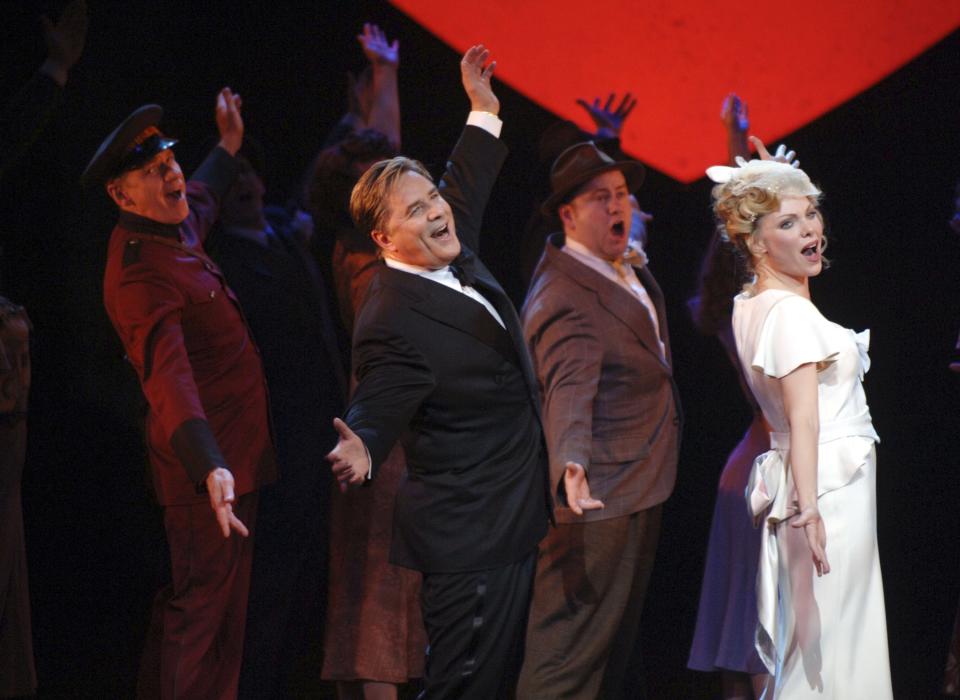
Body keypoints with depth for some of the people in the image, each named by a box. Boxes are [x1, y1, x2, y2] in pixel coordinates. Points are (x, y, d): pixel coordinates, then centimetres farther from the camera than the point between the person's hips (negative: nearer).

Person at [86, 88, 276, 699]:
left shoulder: (177, 226, 6)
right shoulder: (140, 273, -25)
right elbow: (168, 376, -39)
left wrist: (230, 146, 47)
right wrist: (210, 467, -52)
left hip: (234, 455, 10)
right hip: (210, 465, -10)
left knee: (216, 608, 16)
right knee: (206, 612, -6)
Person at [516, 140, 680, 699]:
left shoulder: (632, 270, 9)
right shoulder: (562, 295, -22)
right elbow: (569, 386, -38)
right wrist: (572, 463, -52)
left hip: (643, 494, 11)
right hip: (600, 499, -10)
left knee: (619, 641, 19)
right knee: (569, 654, -10)